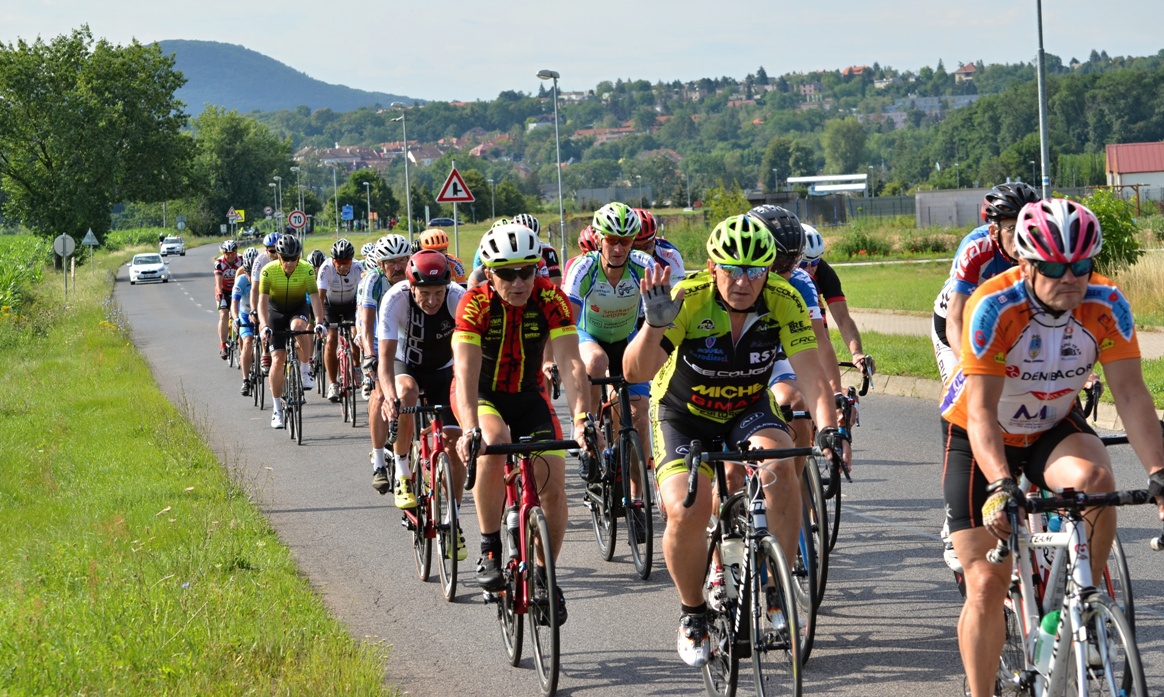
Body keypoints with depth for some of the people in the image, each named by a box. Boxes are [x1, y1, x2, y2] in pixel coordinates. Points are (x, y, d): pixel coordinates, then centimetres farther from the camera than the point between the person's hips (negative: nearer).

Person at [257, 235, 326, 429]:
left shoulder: (306, 270, -22)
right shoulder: (269, 271, -24)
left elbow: (315, 298, -27)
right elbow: (263, 301, -26)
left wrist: (320, 322, -42)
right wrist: (265, 327, -40)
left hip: (298, 308, 0)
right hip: (276, 311, 0)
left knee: (298, 326, -37)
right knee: (278, 359, -9)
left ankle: (305, 370, -16)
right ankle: (276, 410, -2)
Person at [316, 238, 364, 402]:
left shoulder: (357, 268, -27)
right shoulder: (326, 268, -28)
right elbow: (320, 296, -33)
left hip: (351, 305, 1)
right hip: (331, 306, -1)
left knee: (356, 340, -15)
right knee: (331, 341, -17)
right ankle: (332, 384, -8)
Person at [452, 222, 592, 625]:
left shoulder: (551, 299, -21)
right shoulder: (475, 303, -25)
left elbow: (570, 363, -29)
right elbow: (465, 370, -34)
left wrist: (581, 420, -44)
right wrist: (471, 430, -49)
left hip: (528, 395, 2)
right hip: (481, 395, -2)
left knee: (553, 485, -11)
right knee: (495, 444, -34)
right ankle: (490, 549, -19)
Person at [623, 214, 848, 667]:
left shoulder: (783, 302, -20)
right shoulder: (688, 299, -26)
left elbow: (809, 371, -26)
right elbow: (635, 372, -32)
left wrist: (827, 427, -43)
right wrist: (655, 325, -51)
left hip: (748, 412, 2)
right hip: (683, 416, -1)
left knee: (778, 465, -30)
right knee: (687, 511, -23)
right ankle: (692, 614, 3)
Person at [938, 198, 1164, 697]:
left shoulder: (1105, 305, -21)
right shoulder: (994, 307, -30)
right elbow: (982, 411, -34)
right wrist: (1001, 486, -49)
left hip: (1053, 429, 2)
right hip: (978, 438, -2)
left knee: (1095, 481, -33)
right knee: (986, 586, -8)